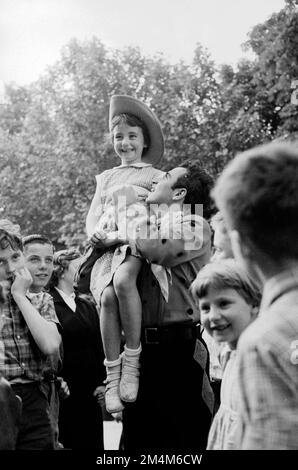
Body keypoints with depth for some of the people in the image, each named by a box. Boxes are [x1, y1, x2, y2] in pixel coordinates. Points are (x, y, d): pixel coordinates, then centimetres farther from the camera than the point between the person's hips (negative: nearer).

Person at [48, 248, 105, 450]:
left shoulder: (87, 305, 14)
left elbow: (99, 346, 13)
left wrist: (102, 382, 4)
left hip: (90, 391, 5)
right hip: (63, 391, -5)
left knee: (93, 441, 6)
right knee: (66, 442, 0)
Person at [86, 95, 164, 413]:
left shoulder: (157, 177, 18)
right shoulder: (106, 178, 29)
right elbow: (92, 217, 20)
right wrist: (103, 234, -4)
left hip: (139, 244, -3)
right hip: (109, 247, 3)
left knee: (123, 280, -39)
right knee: (106, 298, -30)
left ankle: (132, 361, -27)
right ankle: (112, 377, -23)